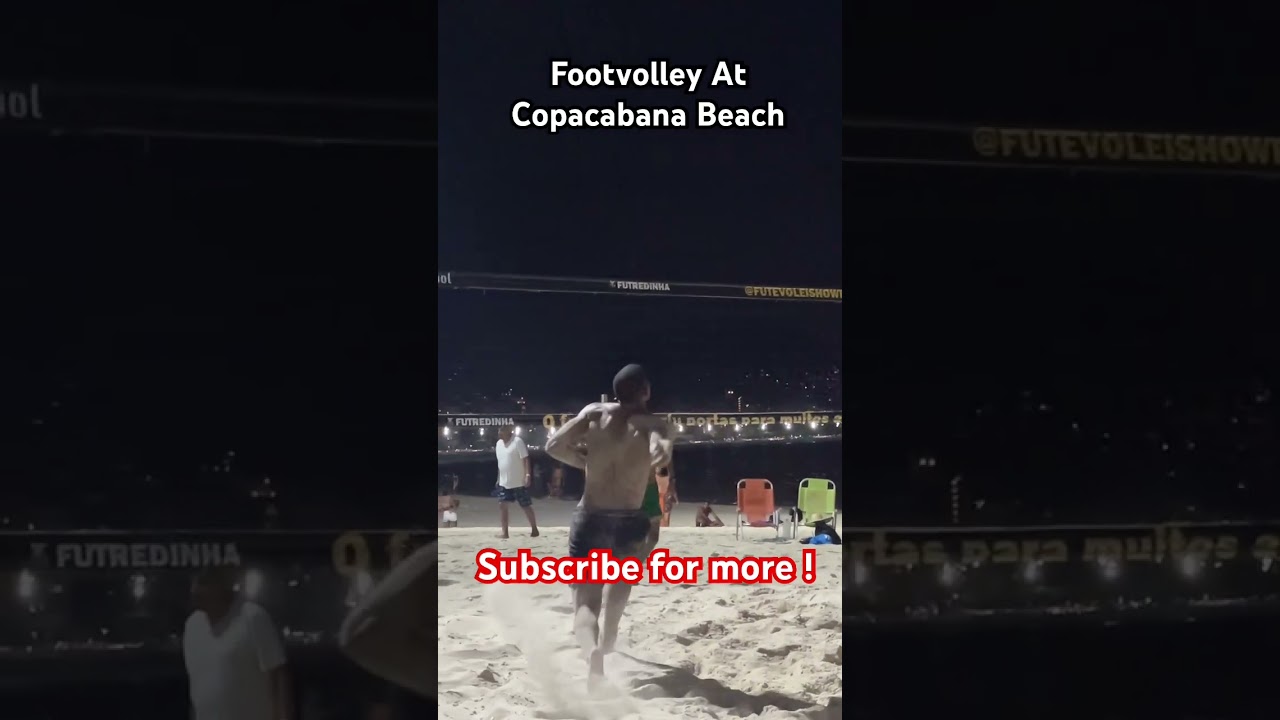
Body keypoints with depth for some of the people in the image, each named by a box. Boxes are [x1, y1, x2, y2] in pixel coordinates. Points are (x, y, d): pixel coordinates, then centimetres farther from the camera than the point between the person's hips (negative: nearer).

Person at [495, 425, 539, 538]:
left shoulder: (517, 441, -13)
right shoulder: (499, 443, 10)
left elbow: (525, 459, -16)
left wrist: (528, 475, -23)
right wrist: (498, 478, 18)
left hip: (519, 482, -7)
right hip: (504, 483, 7)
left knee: (526, 506, 2)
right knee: (502, 505, -3)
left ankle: (534, 529, 15)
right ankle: (505, 532, 1)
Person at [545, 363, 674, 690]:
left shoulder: (594, 413, 4)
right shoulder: (654, 425, -3)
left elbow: (554, 446, -1)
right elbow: (662, 457, -23)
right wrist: (643, 466, -1)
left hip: (589, 519, 1)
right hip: (629, 522, 0)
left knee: (585, 602, 1)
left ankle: (592, 649, -29)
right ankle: (607, 641, 40)